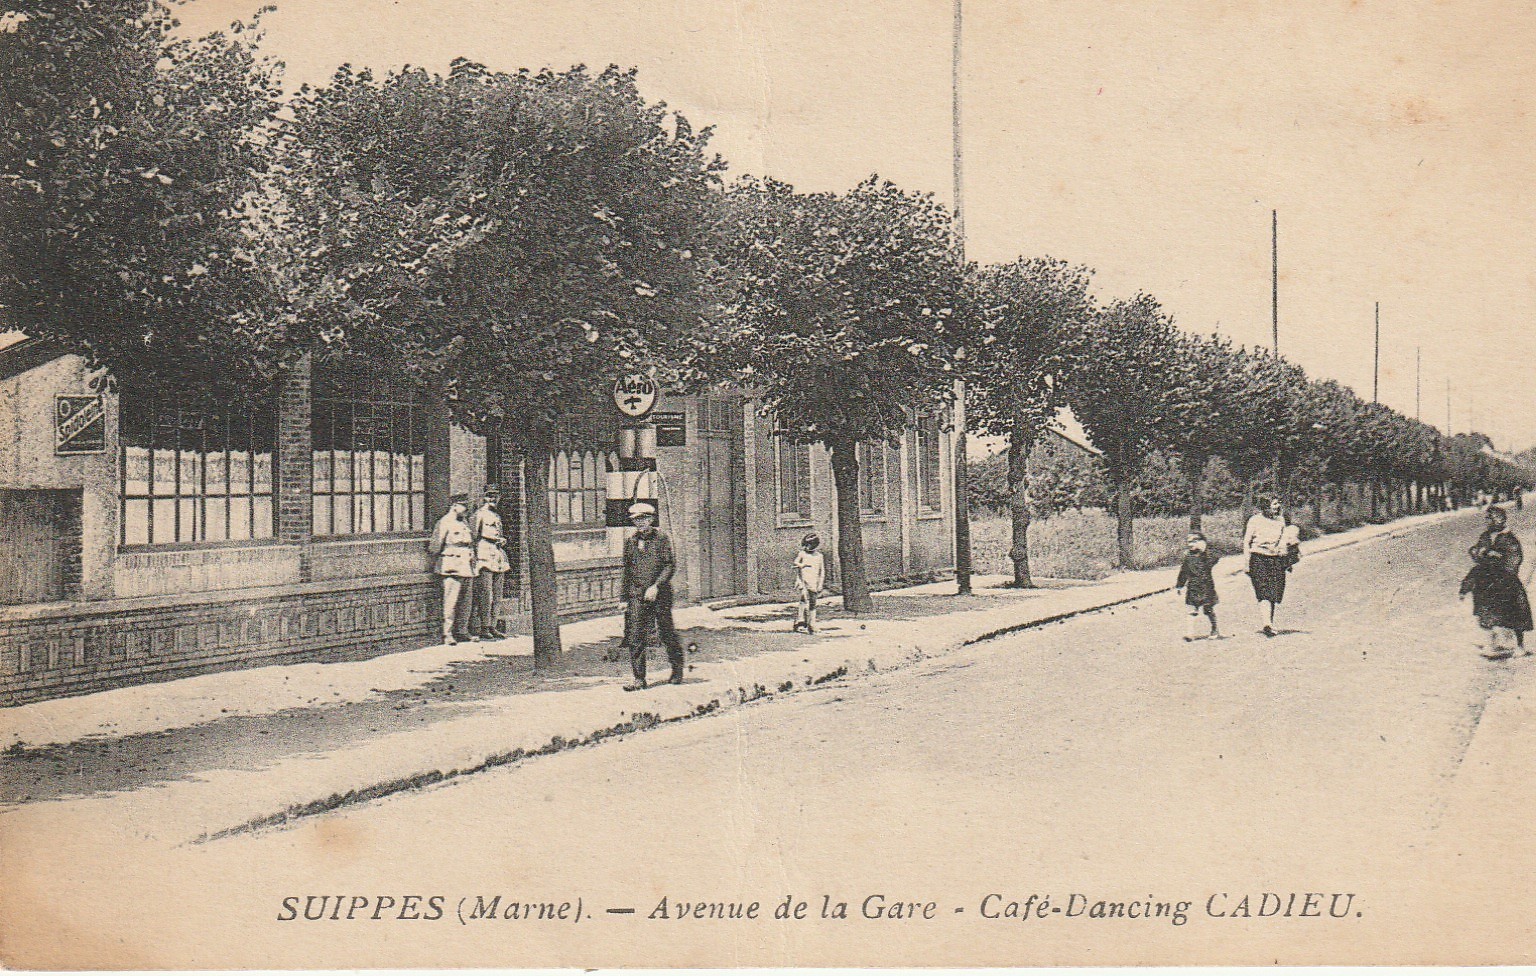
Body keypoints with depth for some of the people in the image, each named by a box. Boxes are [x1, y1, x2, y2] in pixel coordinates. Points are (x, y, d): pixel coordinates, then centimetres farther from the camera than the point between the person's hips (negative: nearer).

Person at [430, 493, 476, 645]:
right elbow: (436, 545, -6)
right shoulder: (445, 522, -5)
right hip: (452, 567, -8)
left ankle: (460, 632, 15)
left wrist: (473, 564, 20)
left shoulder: (465, 523, 19)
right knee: (451, 601, -10)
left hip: (467, 567, 8)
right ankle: (447, 634, -8)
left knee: (465, 601, 9)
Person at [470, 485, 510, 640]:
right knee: (485, 594, -10)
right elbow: (474, 536, -8)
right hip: (484, 557, -8)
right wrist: (476, 559, -14)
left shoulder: (497, 516, 20)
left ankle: (493, 627, 12)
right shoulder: (479, 514, -3)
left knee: (497, 596, 8)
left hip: (498, 557, 8)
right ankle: (483, 628, -9)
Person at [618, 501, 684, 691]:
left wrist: (656, 586, -16)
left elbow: (671, 565, -7)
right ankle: (639, 678, -3)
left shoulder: (661, 538, -1)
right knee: (635, 637, -6)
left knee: (668, 634, 6)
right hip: (637, 595, 3)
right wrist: (624, 598, 13)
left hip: (660, 594, -3)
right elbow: (627, 571, 17)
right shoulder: (630, 542, 12)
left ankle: (677, 670, 25)